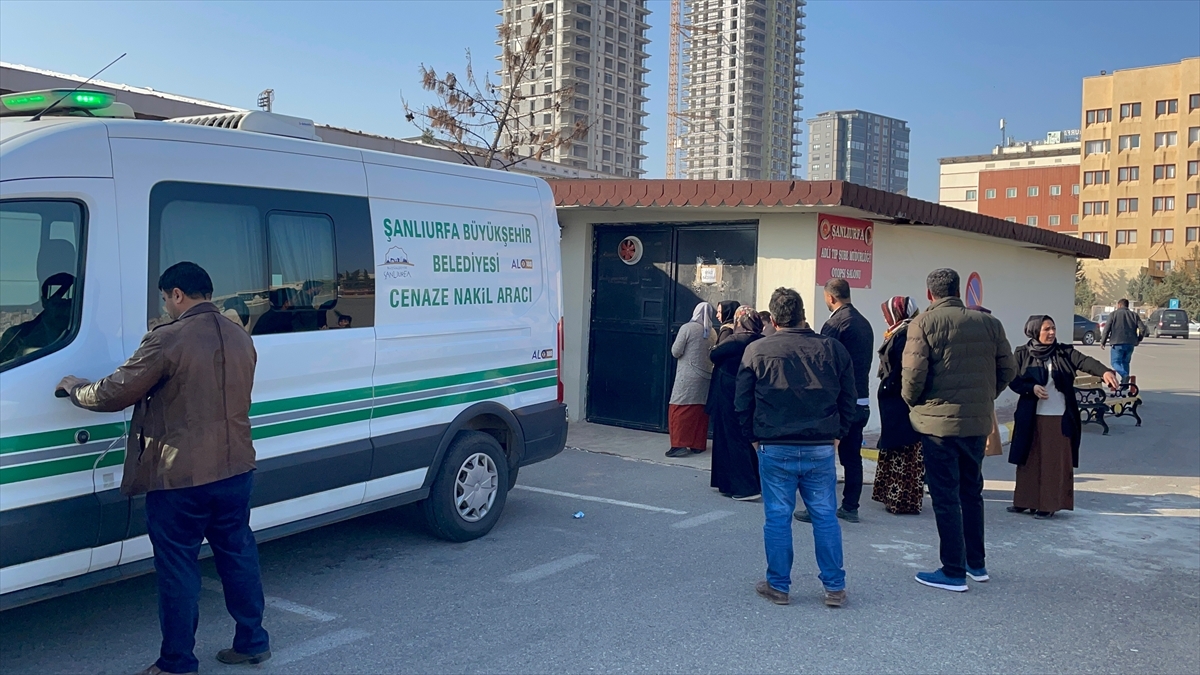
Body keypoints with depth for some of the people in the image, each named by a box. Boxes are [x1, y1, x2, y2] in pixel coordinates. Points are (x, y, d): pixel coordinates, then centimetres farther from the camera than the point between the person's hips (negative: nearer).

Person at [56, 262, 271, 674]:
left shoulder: (168, 340, -15)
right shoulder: (241, 339, 8)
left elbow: (114, 394, -11)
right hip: (235, 469, 7)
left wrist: (75, 388, 10)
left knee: (178, 568, 5)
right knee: (238, 553, 16)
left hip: (180, 475, -6)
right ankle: (252, 642, 25)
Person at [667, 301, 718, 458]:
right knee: (700, 411, 11)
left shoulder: (687, 328, -10)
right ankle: (698, 445, 14)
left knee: (680, 410, -2)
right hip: (705, 377, 5)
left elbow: (675, 352, -9)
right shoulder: (712, 332, 5)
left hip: (687, 377, -5)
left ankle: (679, 445, -7)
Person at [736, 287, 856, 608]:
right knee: (825, 517, 9)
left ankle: (778, 585, 14)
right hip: (821, 448, 2)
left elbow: (742, 403, 1)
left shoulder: (756, 350, -3)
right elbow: (849, 400, 6)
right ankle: (834, 587, 15)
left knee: (777, 518, 6)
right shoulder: (832, 349, 1)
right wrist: (836, 434, 15)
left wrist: (753, 436, 12)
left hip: (775, 449, -1)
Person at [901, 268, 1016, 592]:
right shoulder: (989, 323, 4)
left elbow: (913, 372, -17)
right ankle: (976, 564, 28)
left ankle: (954, 572, 7)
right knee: (972, 492, 19)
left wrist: (912, 402, 1)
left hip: (939, 420, -5)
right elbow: (1007, 370, 6)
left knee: (945, 496, 2)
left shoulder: (924, 323, -10)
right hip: (979, 421, 5)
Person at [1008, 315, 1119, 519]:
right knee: (1029, 461, 8)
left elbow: (1085, 361, -17)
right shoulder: (1023, 354, 1)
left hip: (1059, 418, 0)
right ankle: (1025, 501, 18)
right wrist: (1032, 388, -19)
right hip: (1031, 418, 1)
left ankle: (1048, 504, 9)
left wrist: (1105, 371, -36)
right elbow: (1013, 380, -1)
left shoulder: (1064, 353, 0)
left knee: (1055, 462, 2)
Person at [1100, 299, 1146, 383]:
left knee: (1115, 362, -1)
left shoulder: (1114, 314, 3)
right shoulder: (1134, 315, 13)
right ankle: (1124, 383, 11)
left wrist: (1103, 342, 5)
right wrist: (1139, 339, 19)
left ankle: (1125, 375, -28)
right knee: (1125, 362, 16)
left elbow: (1107, 329, -2)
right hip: (1130, 344, 4)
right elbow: (1143, 328, 5)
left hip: (1118, 343, -4)